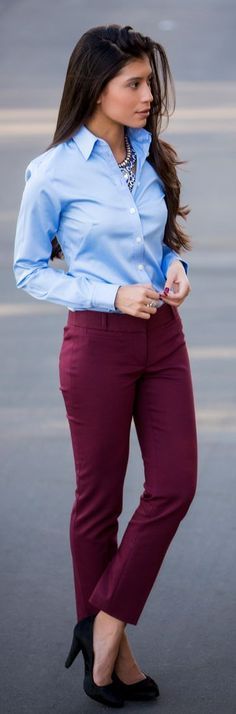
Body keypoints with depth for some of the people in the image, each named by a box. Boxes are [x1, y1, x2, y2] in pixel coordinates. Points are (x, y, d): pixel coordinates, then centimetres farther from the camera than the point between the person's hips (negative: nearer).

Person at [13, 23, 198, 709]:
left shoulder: (152, 156, 5)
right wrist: (111, 295, -16)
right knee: (101, 496, 6)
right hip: (99, 343, -5)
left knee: (175, 486, 1)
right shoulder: (54, 172, -11)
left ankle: (106, 625, 12)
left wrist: (176, 269, -4)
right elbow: (29, 270, -5)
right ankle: (105, 640, 21)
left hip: (162, 337, 6)